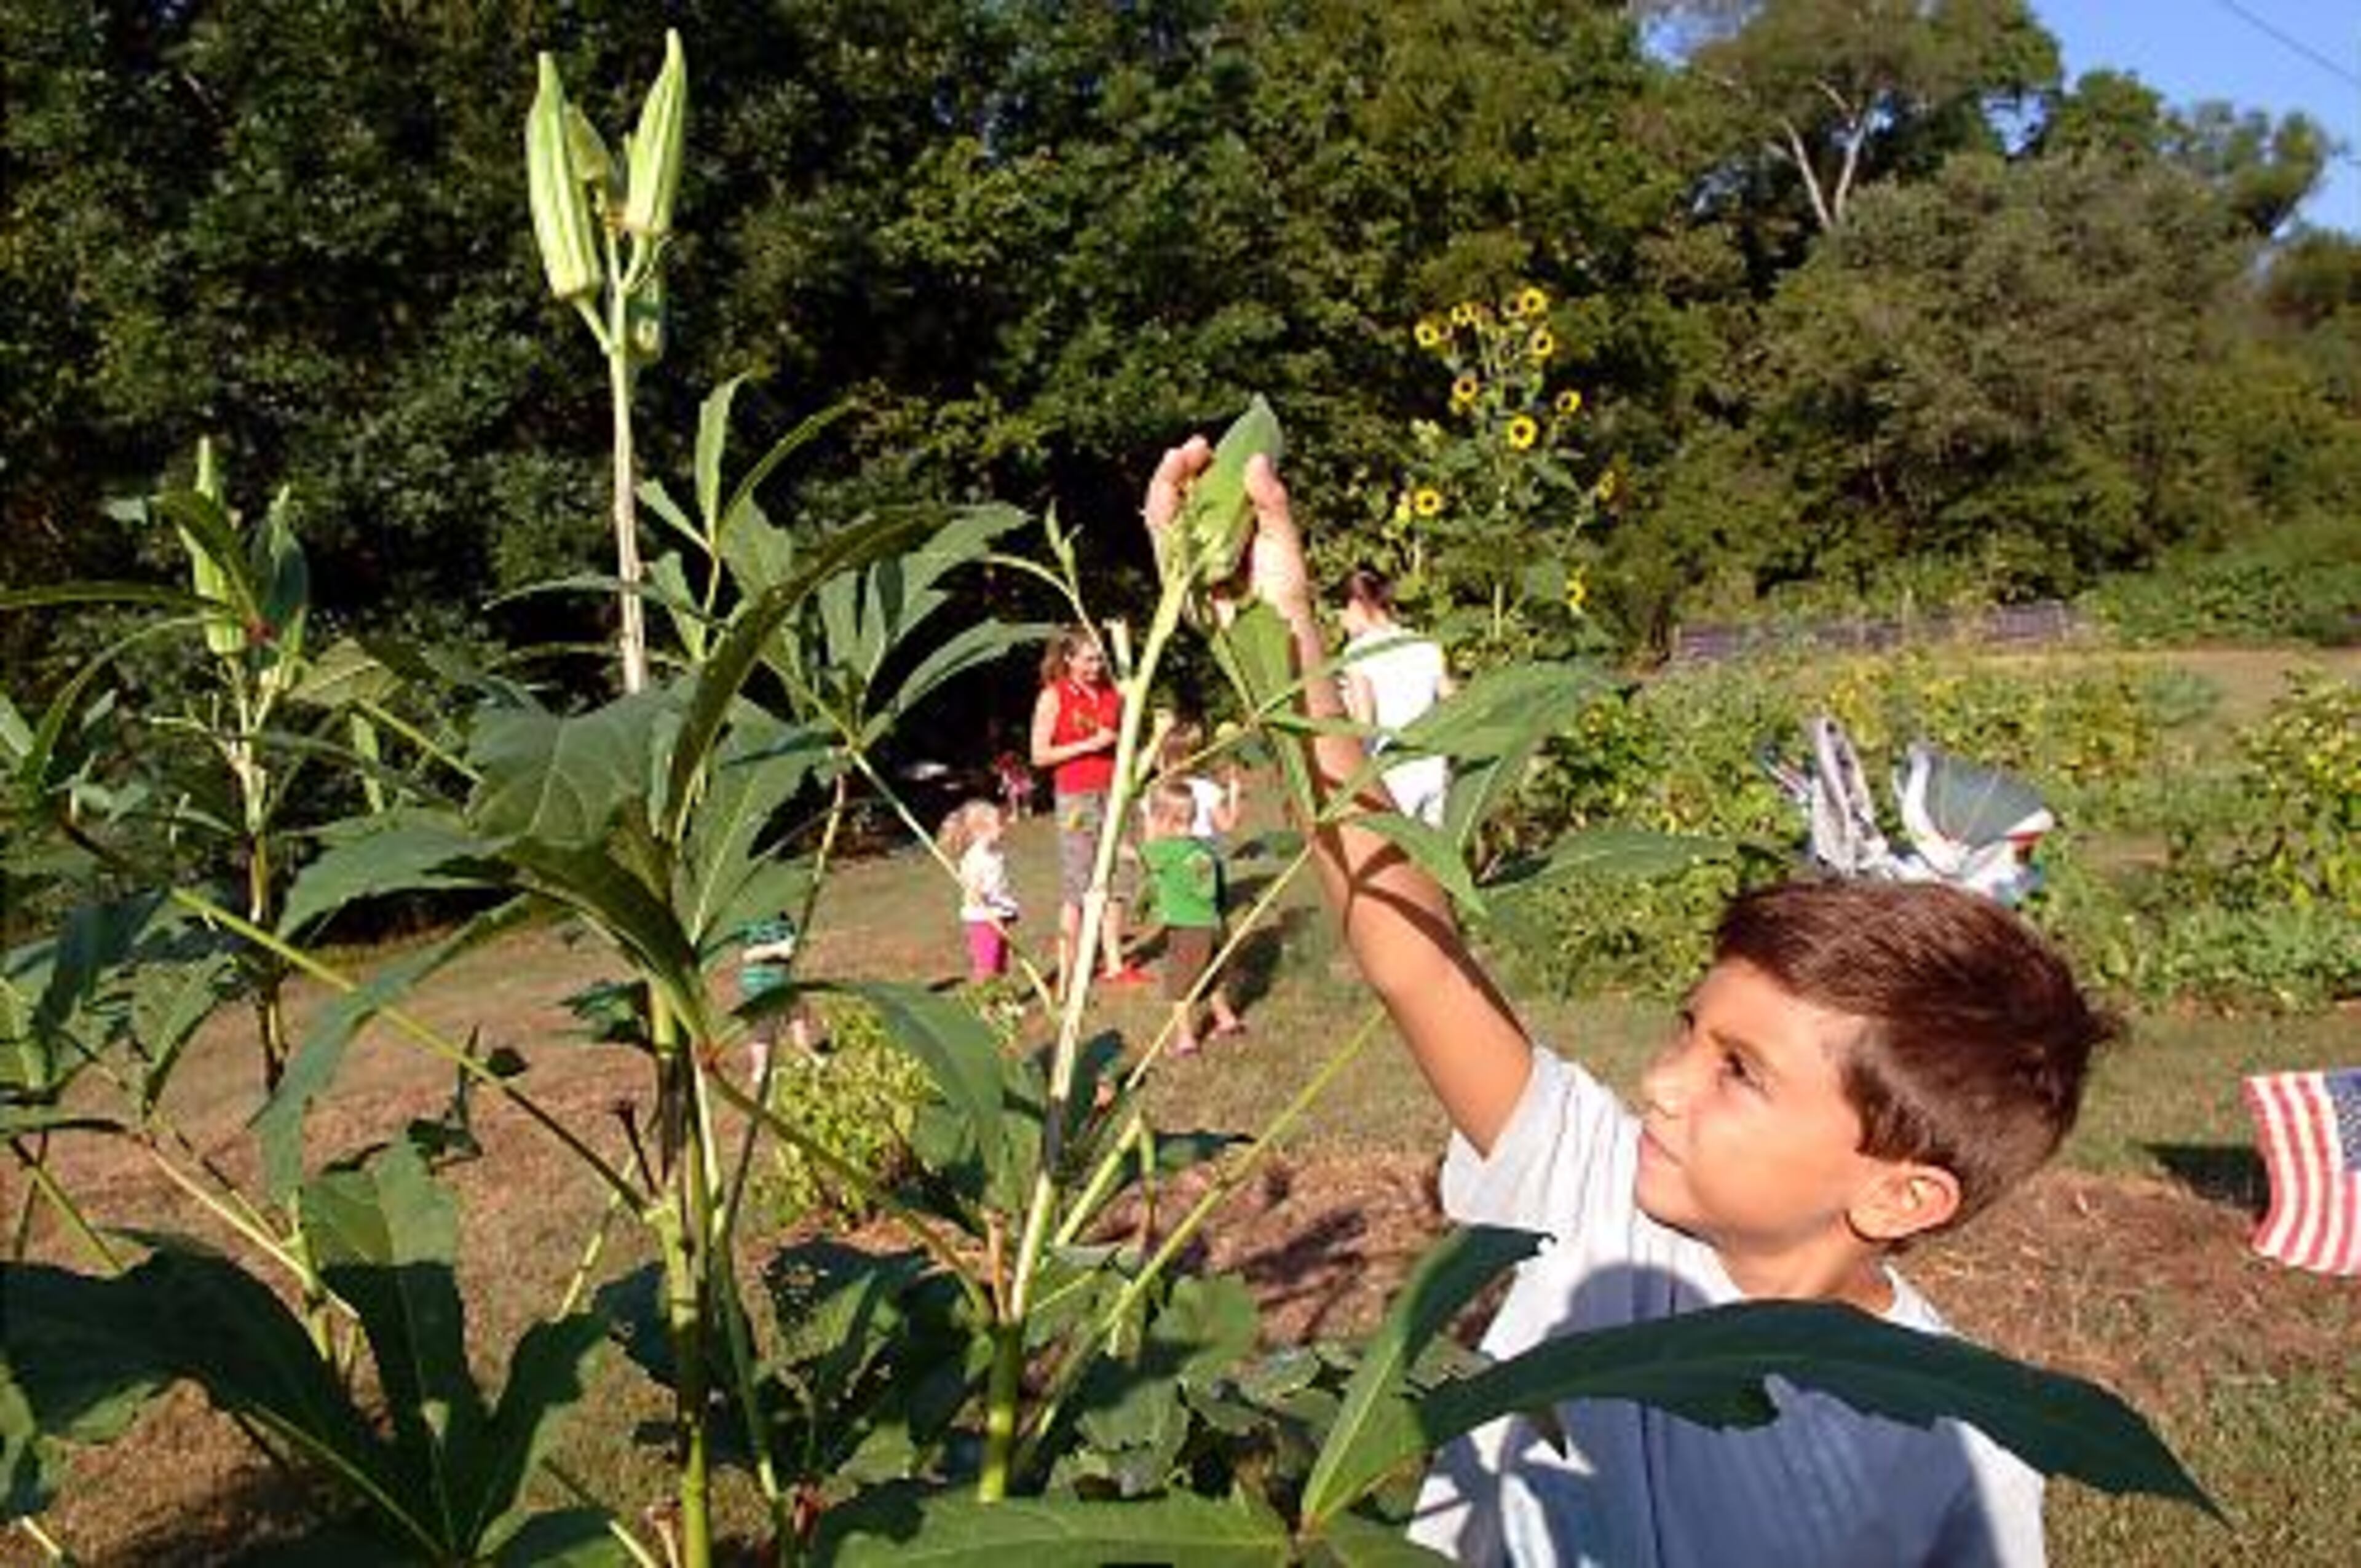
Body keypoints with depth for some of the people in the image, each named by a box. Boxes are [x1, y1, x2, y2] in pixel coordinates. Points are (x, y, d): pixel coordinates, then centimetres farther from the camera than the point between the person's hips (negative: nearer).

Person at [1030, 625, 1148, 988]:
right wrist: (1088, 744, -15)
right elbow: (1040, 755, -9)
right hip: (1075, 798, -5)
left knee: (1114, 881, 6)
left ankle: (1114, 965, 15)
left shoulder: (1111, 694, 9)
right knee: (1076, 887, -4)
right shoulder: (1053, 697, -5)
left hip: (1110, 793, 5)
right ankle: (1067, 971, 2)